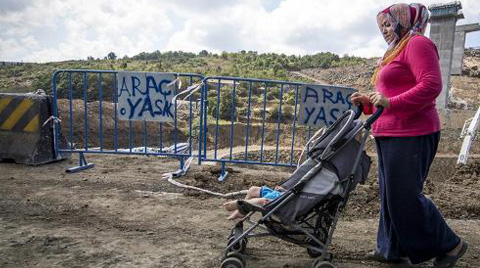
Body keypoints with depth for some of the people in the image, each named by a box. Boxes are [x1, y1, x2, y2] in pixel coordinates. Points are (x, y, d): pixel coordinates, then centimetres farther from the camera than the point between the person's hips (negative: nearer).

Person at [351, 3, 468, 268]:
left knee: (405, 197, -6)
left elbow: (431, 85, -20)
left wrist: (390, 103, -25)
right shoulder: (396, 52, 24)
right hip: (389, 135, 10)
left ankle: (449, 245, 11)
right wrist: (368, 101, 12)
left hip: (411, 135, -10)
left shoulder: (418, 44, -6)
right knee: (391, 195, 12)